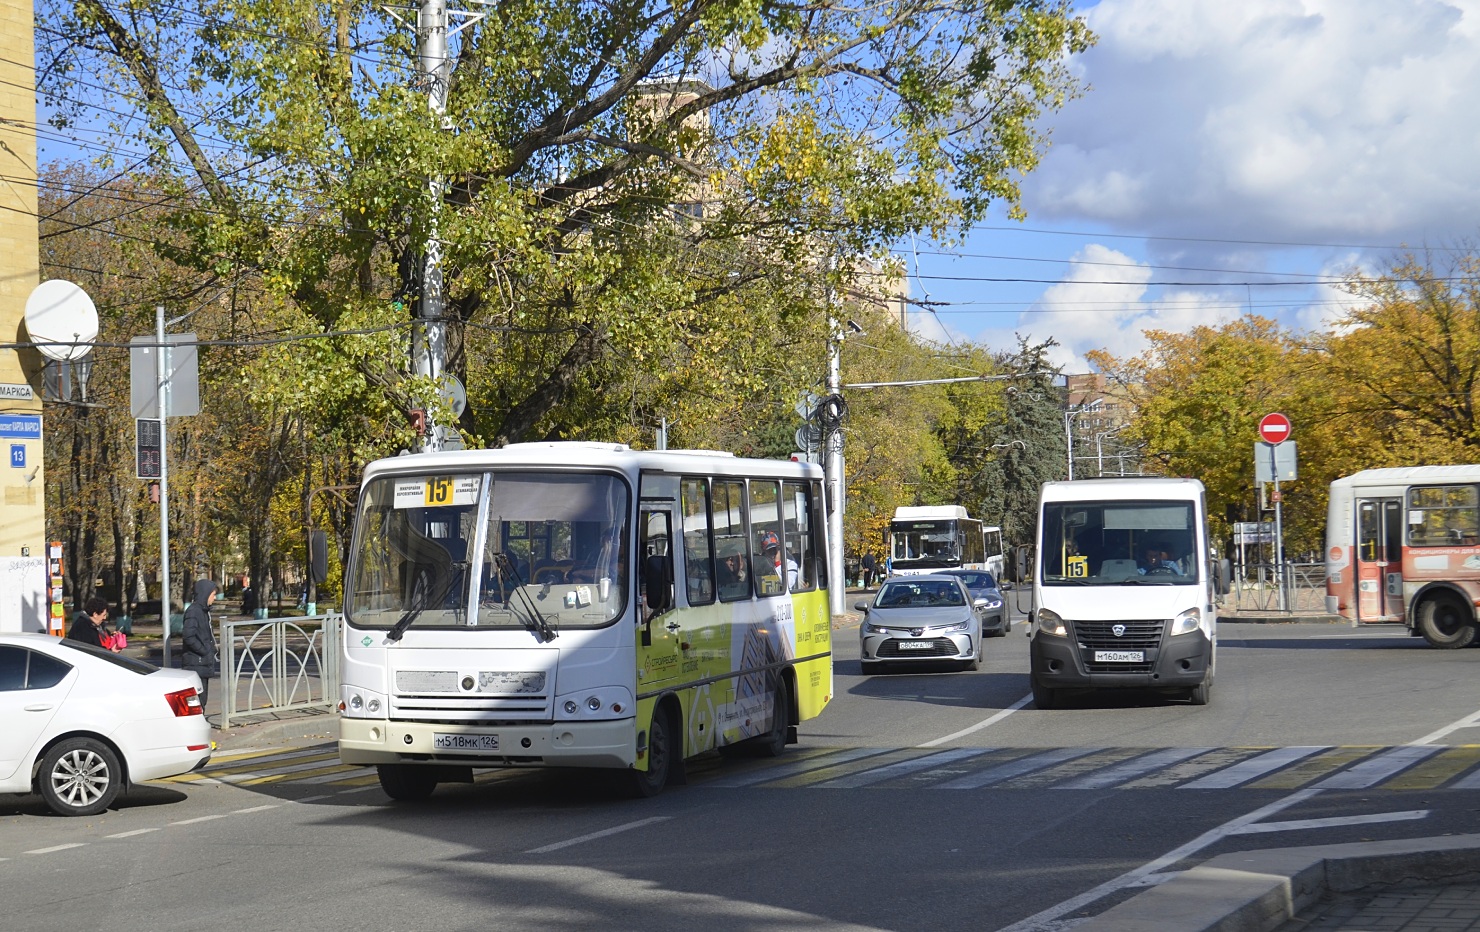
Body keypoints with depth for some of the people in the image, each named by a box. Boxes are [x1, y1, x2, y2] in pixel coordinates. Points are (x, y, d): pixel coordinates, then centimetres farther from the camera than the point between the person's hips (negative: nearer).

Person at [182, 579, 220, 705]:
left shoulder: (204, 611, 16)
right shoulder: (193, 611, -14)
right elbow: (188, 636, -23)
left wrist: (211, 650, 11)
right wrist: (204, 651, -17)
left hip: (204, 664, 10)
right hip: (196, 663, -10)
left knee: (202, 701, 13)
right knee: (198, 701, -10)